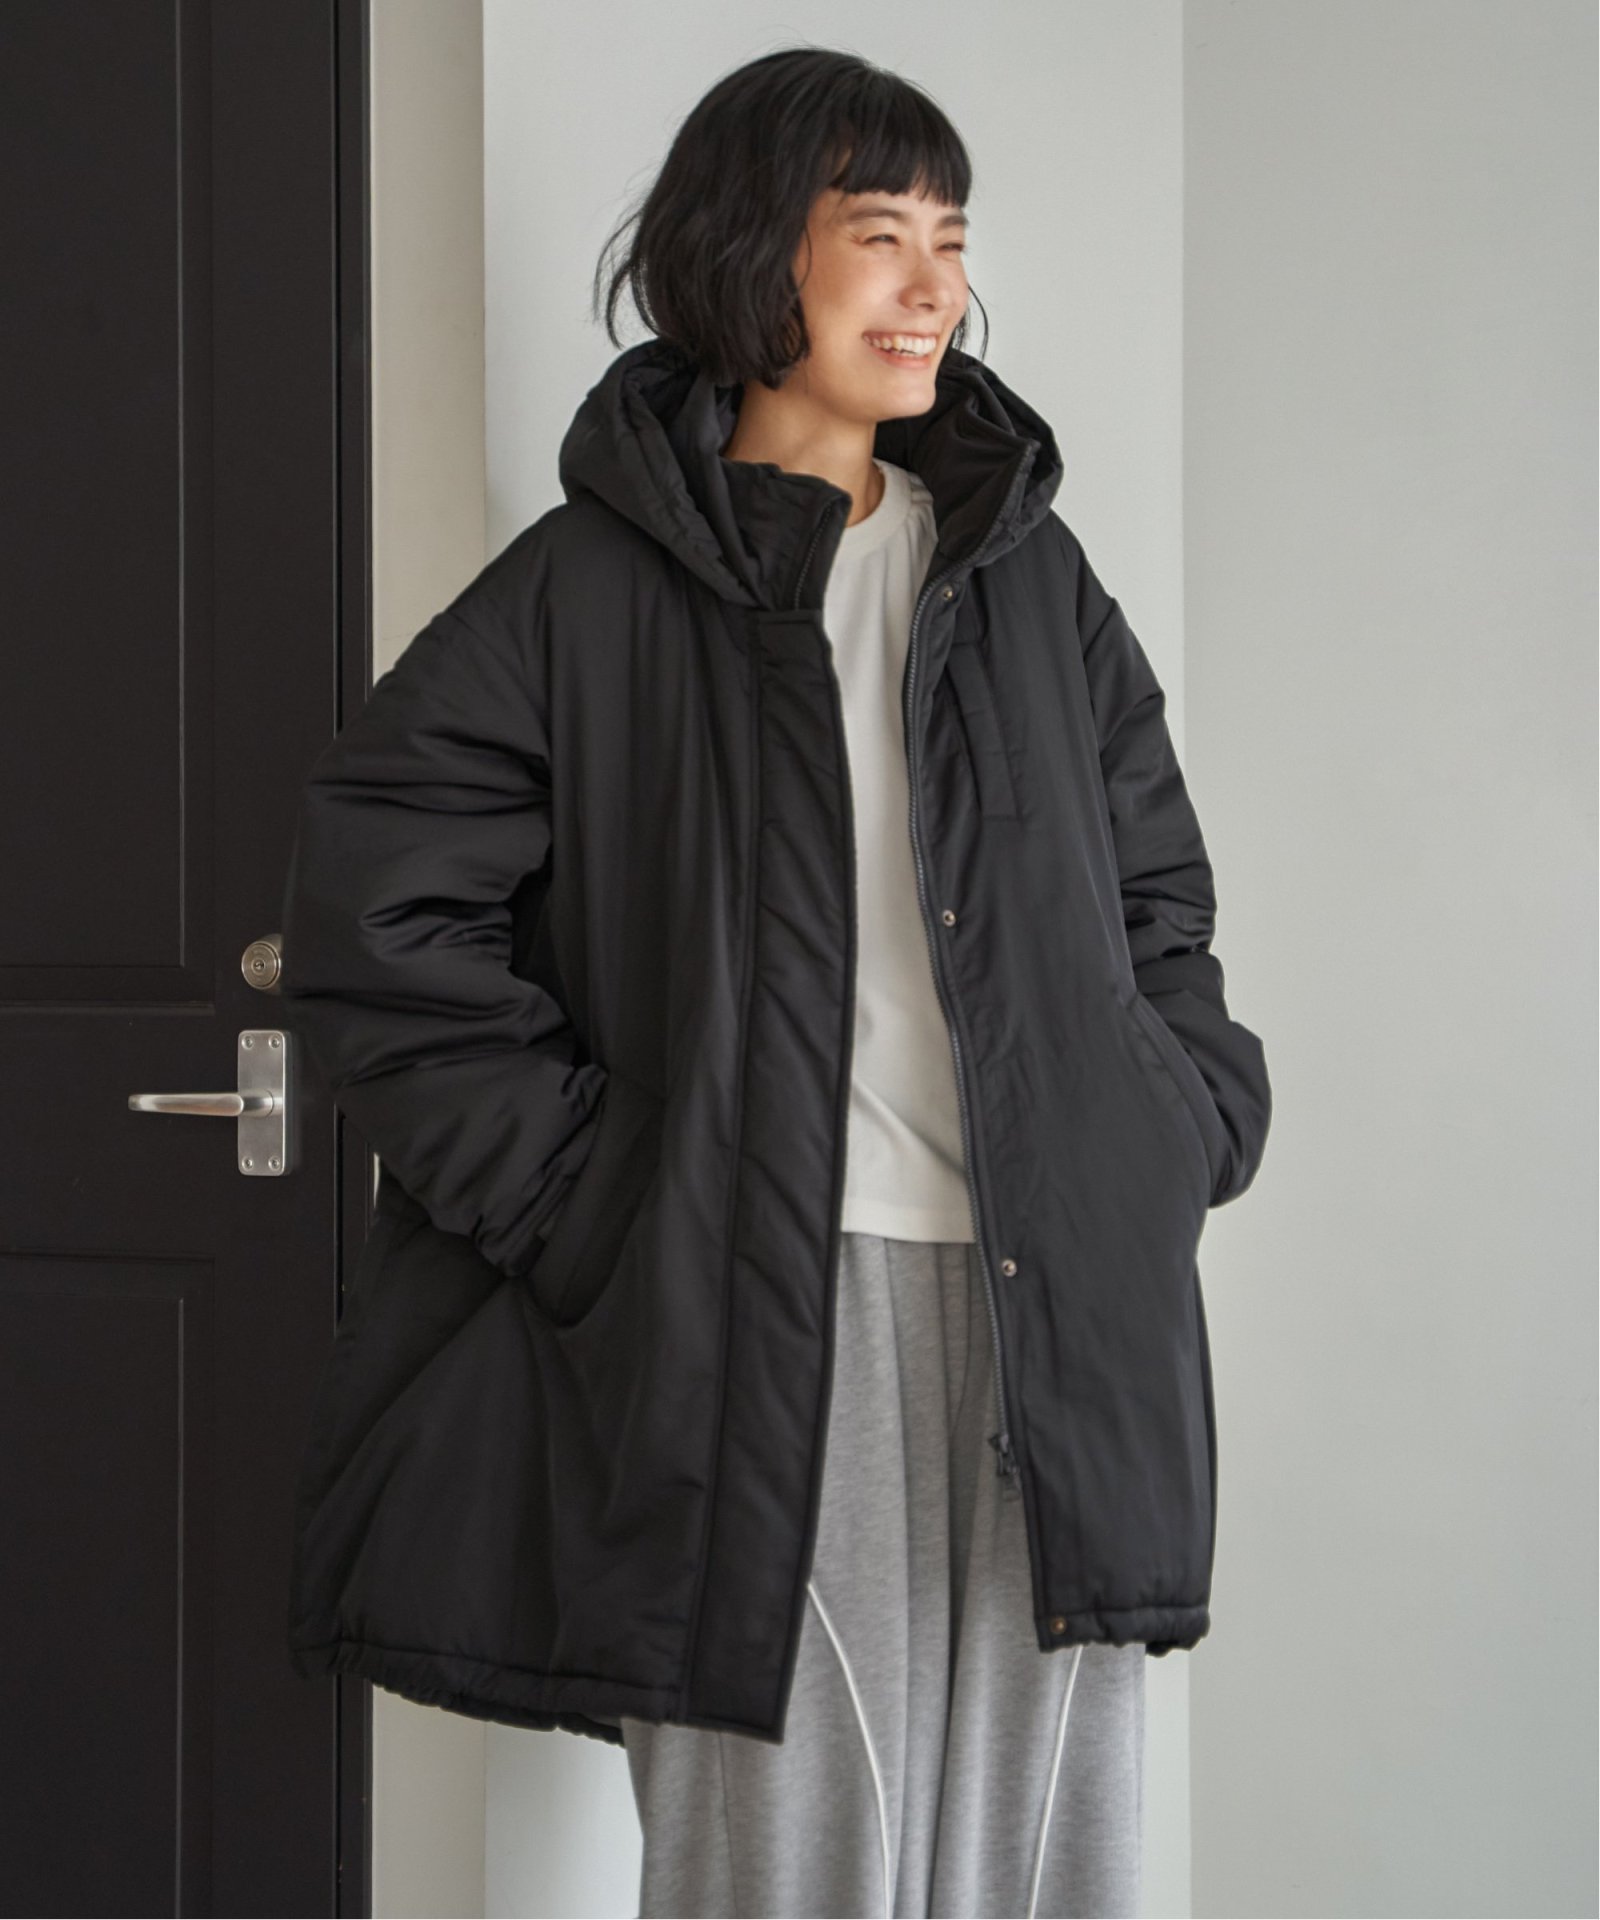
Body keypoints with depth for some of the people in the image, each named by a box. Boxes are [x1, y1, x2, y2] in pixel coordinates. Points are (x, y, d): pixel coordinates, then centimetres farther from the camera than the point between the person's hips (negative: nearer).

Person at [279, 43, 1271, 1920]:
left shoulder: (1032, 572, 16)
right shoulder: (594, 584, 2)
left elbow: (1158, 888, 24)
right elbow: (370, 902, -1)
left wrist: (1195, 1124, 10)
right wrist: (569, 1185, -6)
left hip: (1059, 1316, 4)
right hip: (762, 1315, -4)